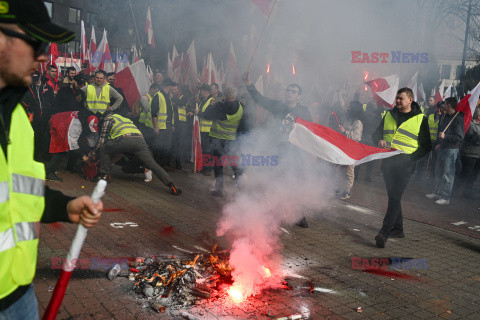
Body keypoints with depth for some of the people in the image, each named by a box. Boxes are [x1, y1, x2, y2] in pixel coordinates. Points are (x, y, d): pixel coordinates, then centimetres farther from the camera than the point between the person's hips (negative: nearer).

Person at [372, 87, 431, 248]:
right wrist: (379, 141, -4)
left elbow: (426, 145, 3)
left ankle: (384, 233, -16)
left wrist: (411, 156, -12)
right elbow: (376, 134, 20)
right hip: (387, 161, 5)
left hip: (405, 164, -5)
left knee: (395, 197, -13)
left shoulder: (420, 119, 1)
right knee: (393, 196, 11)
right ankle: (397, 229, 23)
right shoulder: (389, 115, 13)